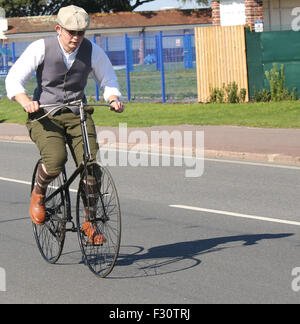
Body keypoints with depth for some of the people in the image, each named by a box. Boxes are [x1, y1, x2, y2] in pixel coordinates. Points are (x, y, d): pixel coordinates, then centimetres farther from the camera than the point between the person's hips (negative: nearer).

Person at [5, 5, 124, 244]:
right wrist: (26, 101, -30)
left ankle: (90, 222, 3)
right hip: (45, 115, -2)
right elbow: (14, 79, -11)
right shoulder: (41, 48, -9)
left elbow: (108, 80, 9)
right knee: (55, 161, -29)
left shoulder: (92, 51, -2)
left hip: (77, 115, 3)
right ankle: (39, 192, 7)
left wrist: (114, 99, -14)